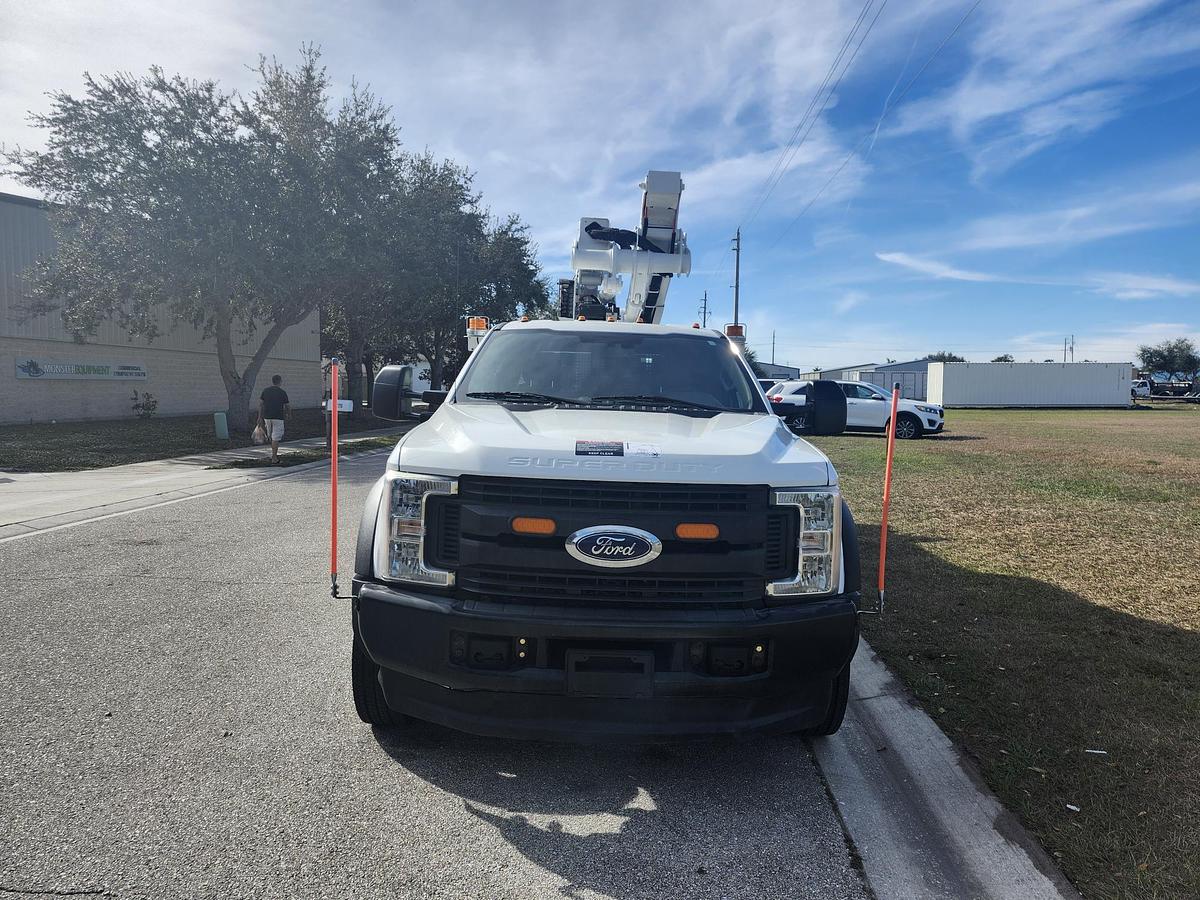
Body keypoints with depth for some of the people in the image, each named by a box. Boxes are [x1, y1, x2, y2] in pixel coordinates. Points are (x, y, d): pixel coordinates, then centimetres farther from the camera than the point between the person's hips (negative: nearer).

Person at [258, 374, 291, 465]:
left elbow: (260, 404, 4)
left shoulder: (265, 391, 7)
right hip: (278, 417, -4)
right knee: (276, 438, -4)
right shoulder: (282, 392, -3)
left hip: (267, 417, 4)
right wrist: (289, 415, 21)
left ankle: (274, 454, 29)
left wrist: (260, 417, 8)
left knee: (270, 436, 20)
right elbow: (288, 406, 3)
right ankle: (274, 459, -5)